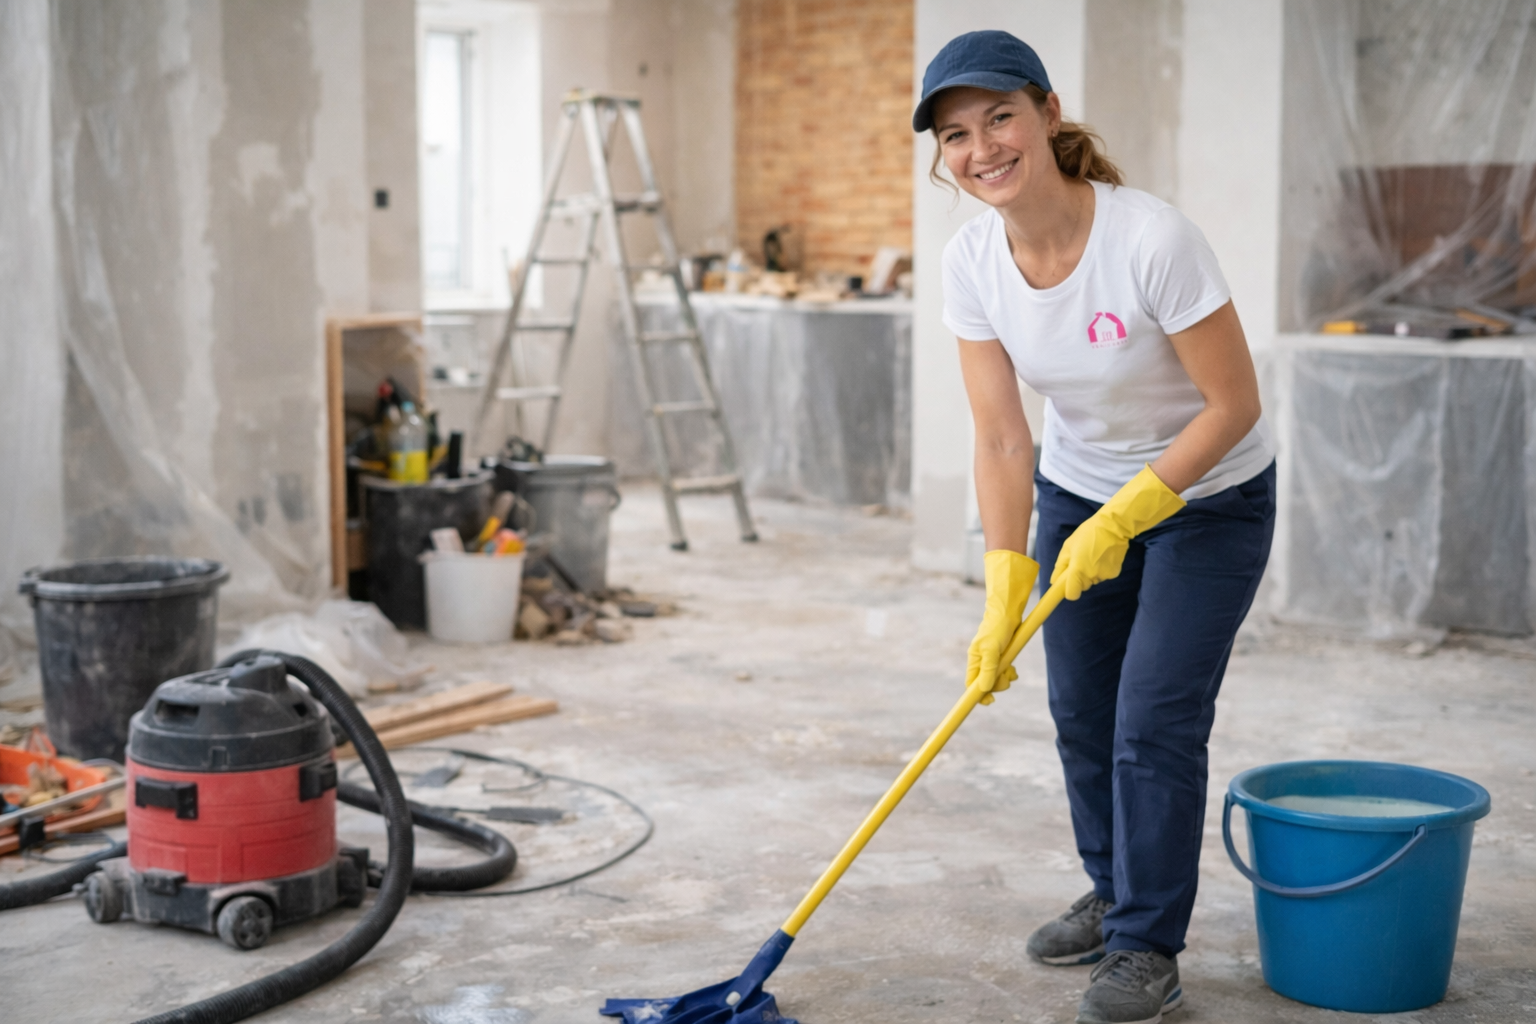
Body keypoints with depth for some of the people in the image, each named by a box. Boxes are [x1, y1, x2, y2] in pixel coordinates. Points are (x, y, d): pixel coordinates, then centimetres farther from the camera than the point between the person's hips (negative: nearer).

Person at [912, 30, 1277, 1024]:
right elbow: (1003, 443, -12)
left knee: (1155, 720, -7)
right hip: (1079, 488, 5)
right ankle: (1115, 894, 34)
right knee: (1082, 711, 11)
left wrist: (1121, 520, -23)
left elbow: (1233, 406, -23)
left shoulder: (1153, 240, -31)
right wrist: (1004, 597, -17)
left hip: (1208, 497, -5)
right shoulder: (972, 262, -15)